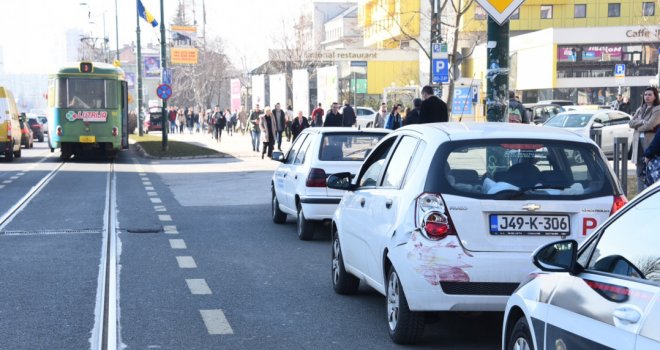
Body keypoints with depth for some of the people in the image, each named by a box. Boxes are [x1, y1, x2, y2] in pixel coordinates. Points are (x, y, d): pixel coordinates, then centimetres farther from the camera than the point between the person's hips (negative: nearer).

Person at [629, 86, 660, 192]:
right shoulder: (640, 109, 17)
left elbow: (649, 125, -15)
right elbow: (631, 123, 8)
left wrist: (637, 125, 0)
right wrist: (642, 122, -8)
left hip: (650, 142, -6)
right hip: (639, 143, 6)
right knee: (640, 171, 7)